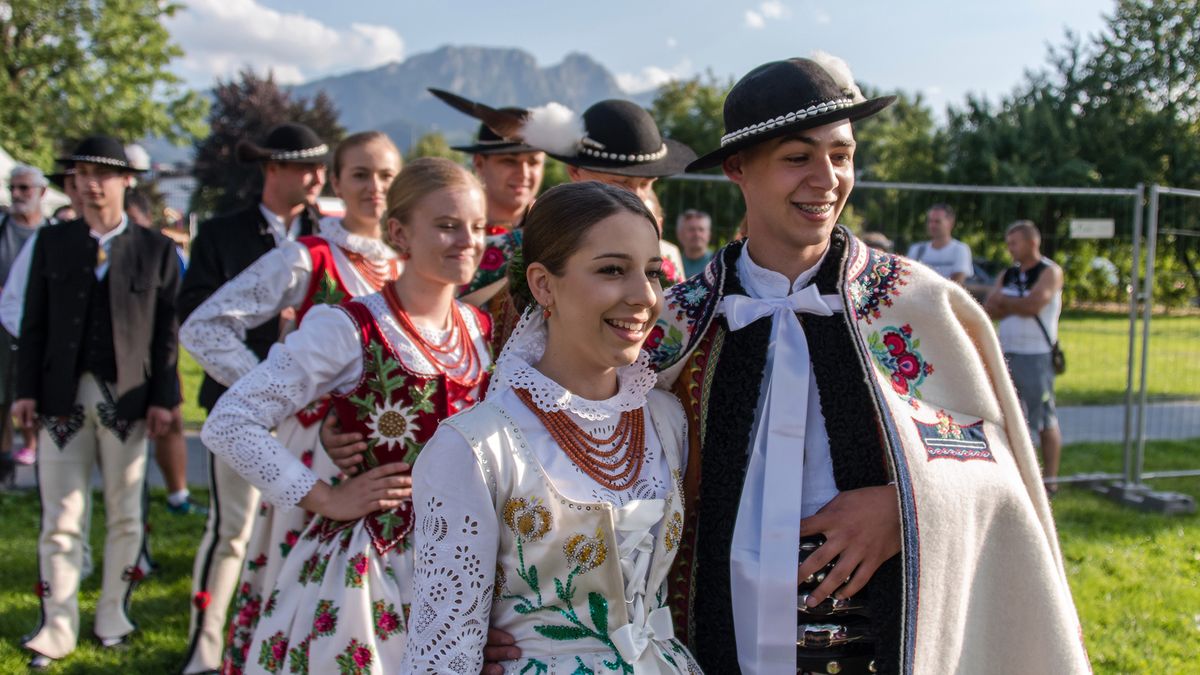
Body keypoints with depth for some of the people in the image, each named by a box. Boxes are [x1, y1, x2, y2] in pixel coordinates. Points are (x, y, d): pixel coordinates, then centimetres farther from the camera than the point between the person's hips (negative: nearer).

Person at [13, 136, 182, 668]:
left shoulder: (156, 249, 3)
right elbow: (34, 323, 7)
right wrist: (26, 389, 0)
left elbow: (167, 331, 0)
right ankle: (57, 629, 12)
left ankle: (113, 616, 24)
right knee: (60, 518, 3)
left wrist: (163, 398, -6)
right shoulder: (51, 242, 9)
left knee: (124, 516, 9)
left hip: (128, 399, -1)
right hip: (63, 398, 1)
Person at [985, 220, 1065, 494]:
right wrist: (1019, 305, -10)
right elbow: (989, 310, 3)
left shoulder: (1050, 272, -4)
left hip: (1037, 357, -6)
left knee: (1045, 420, 0)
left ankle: (1049, 480, 6)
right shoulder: (1008, 275, 14)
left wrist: (1004, 301, -3)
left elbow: (1033, 305, -18)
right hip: (1006, 355, 6)